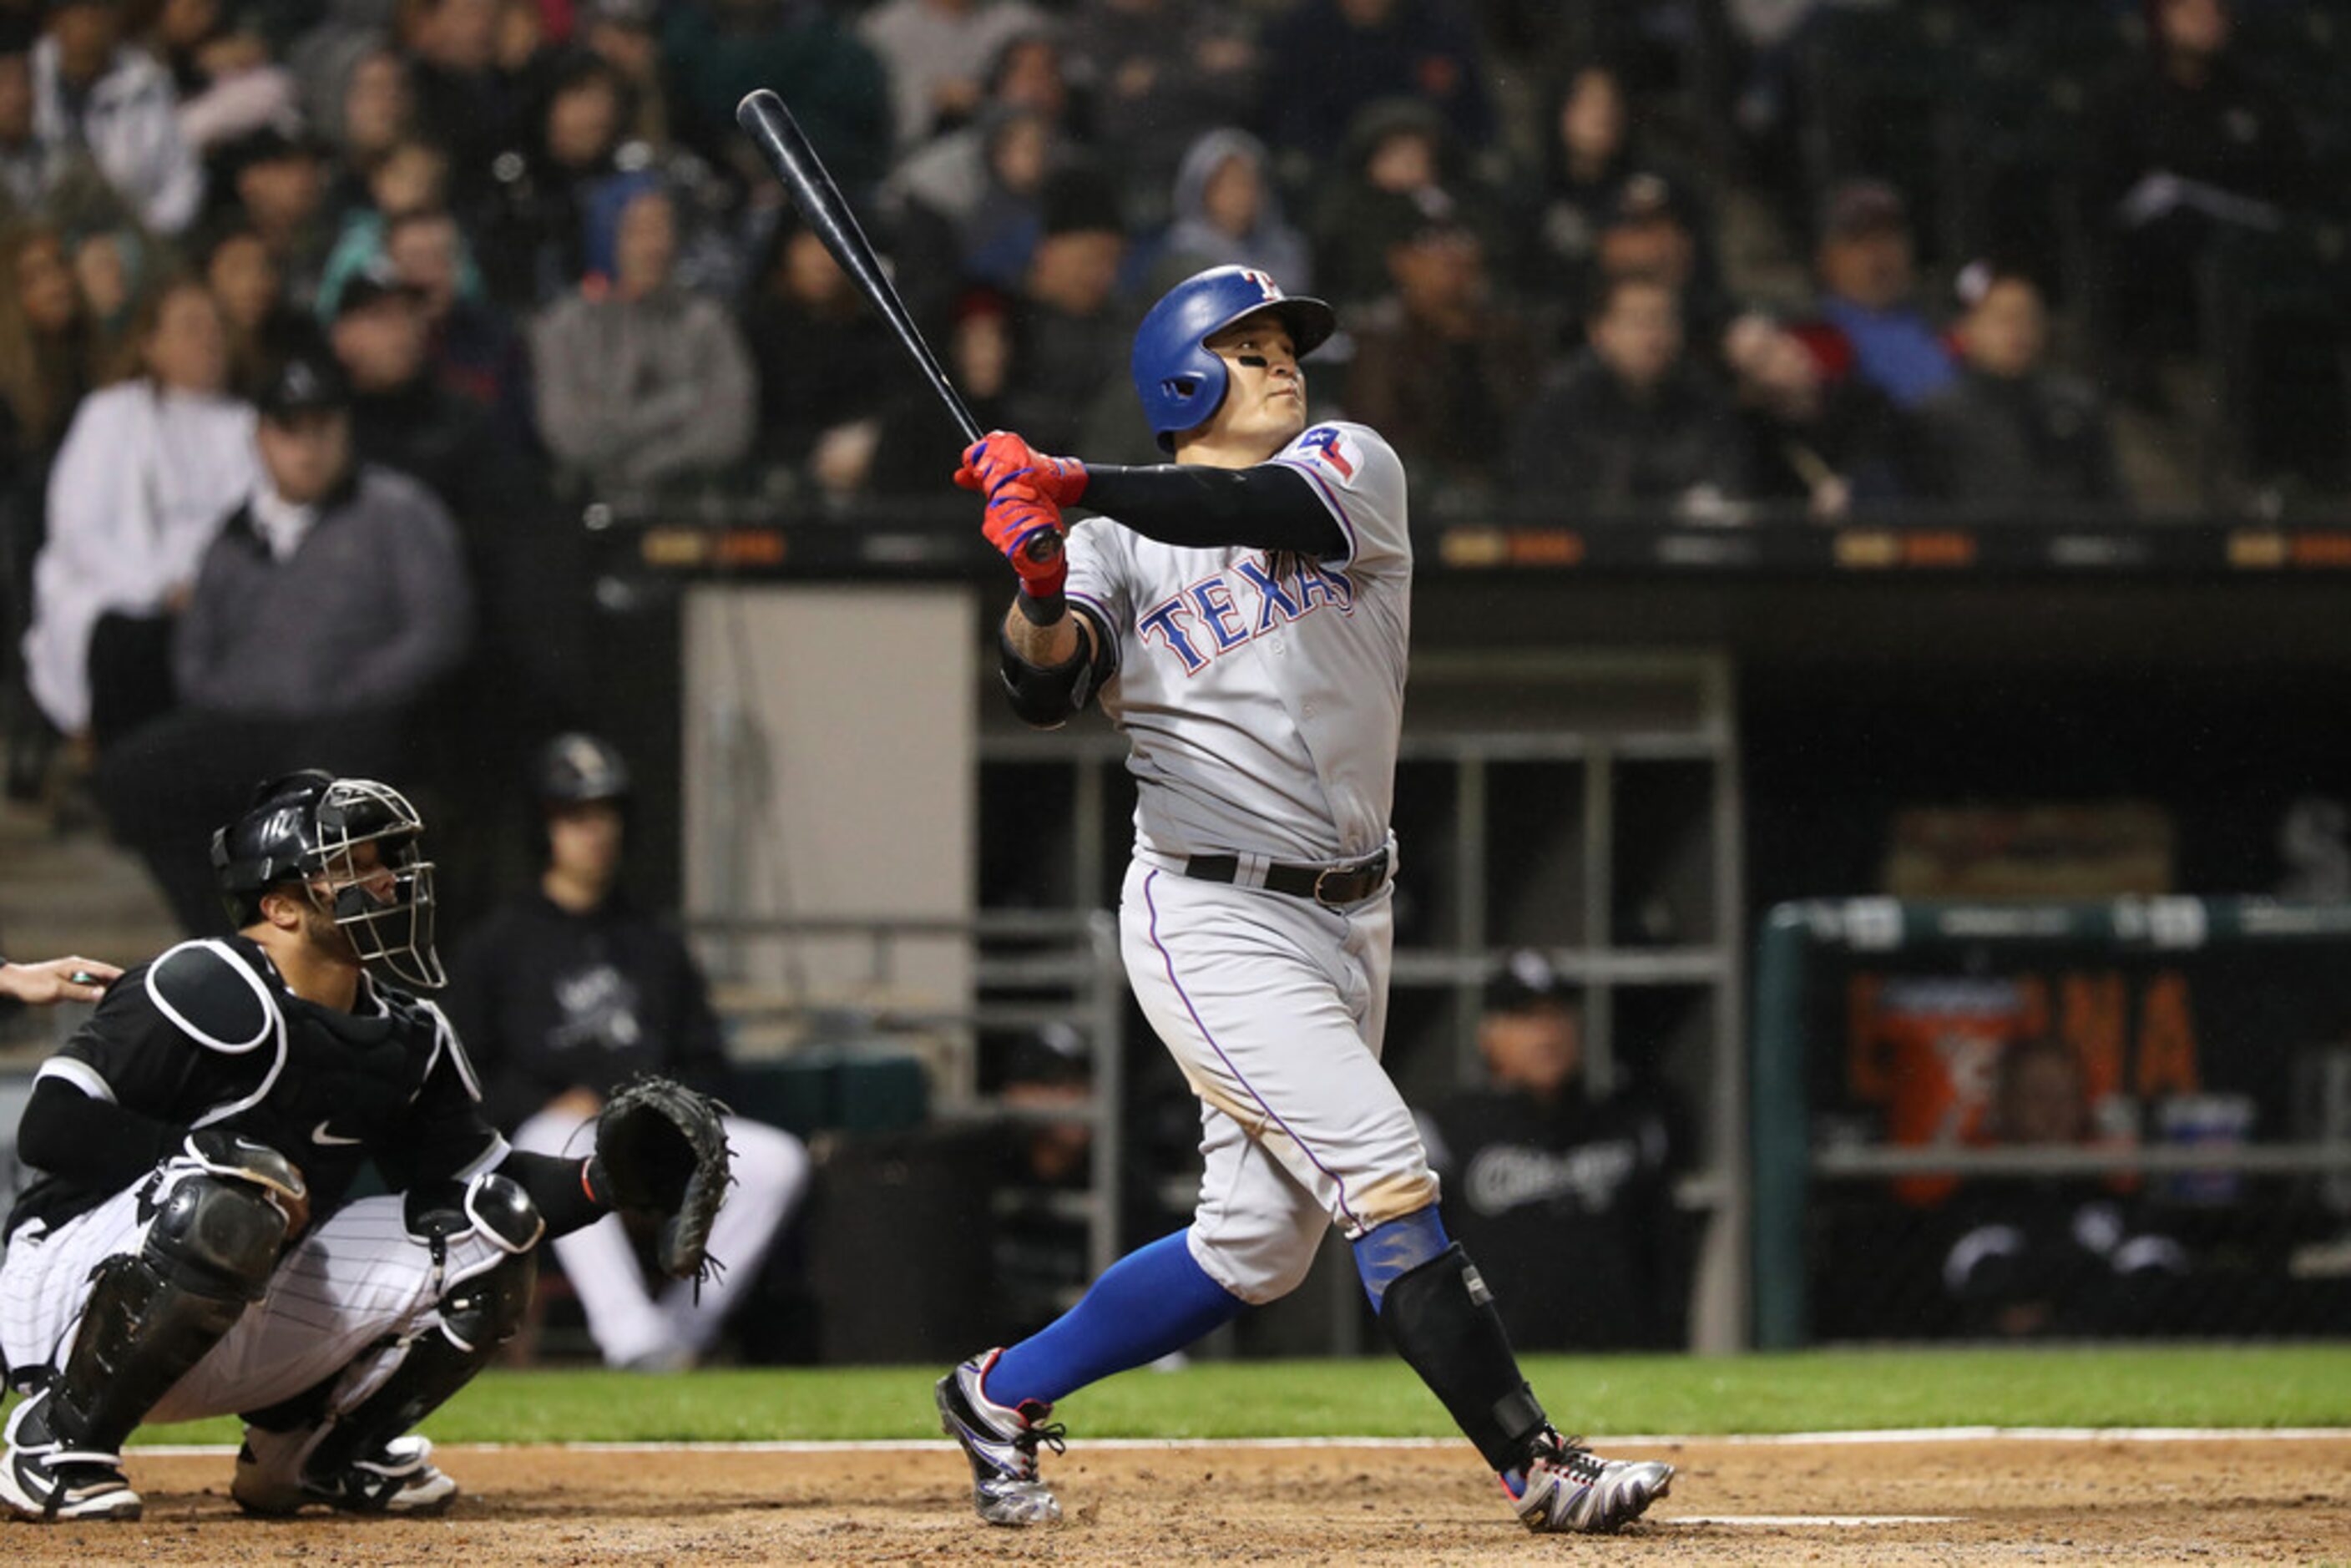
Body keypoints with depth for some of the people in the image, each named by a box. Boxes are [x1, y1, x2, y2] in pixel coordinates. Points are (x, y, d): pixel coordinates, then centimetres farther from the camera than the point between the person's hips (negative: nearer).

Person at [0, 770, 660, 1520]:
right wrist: (232, 1161, -25)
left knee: (493, 1230, 2)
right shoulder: (207, 991, -18)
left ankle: (312, 1453, 13)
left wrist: (603, 1179, -9)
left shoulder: (405, 1037, 7)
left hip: (245, 1332, 8)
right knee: (224, 1206, -40)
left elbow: (471, 1176, 8)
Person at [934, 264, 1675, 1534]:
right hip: (1215, 919, -5)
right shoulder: (1118, 549, -1)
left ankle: (1003, 1393, 26)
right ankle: (1537, 1466, -16)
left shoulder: (1353, 468, 4)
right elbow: (1045, 687, -17)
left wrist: (1072, 485, -29)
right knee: (1384, 1178, -17)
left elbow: (1269, 510, -19)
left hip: (1347, 920, 5)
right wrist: (1039, 585, -37)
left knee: (1257, 1242, 11)